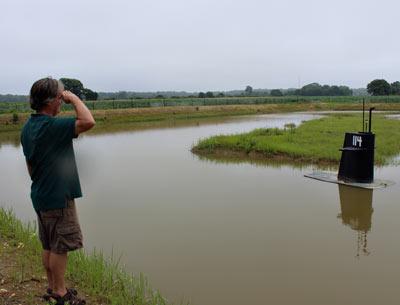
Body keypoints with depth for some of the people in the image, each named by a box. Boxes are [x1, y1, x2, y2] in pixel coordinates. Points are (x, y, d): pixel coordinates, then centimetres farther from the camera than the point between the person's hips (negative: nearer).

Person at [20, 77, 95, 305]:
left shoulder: (28, 127, 8)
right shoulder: (52, 126, -21)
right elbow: (88, 122, -33)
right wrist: (73, 97, -19)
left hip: (40, 196, 9)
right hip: (58, 197, -9)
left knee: (49, 246, 18)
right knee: (60, 247, 4)